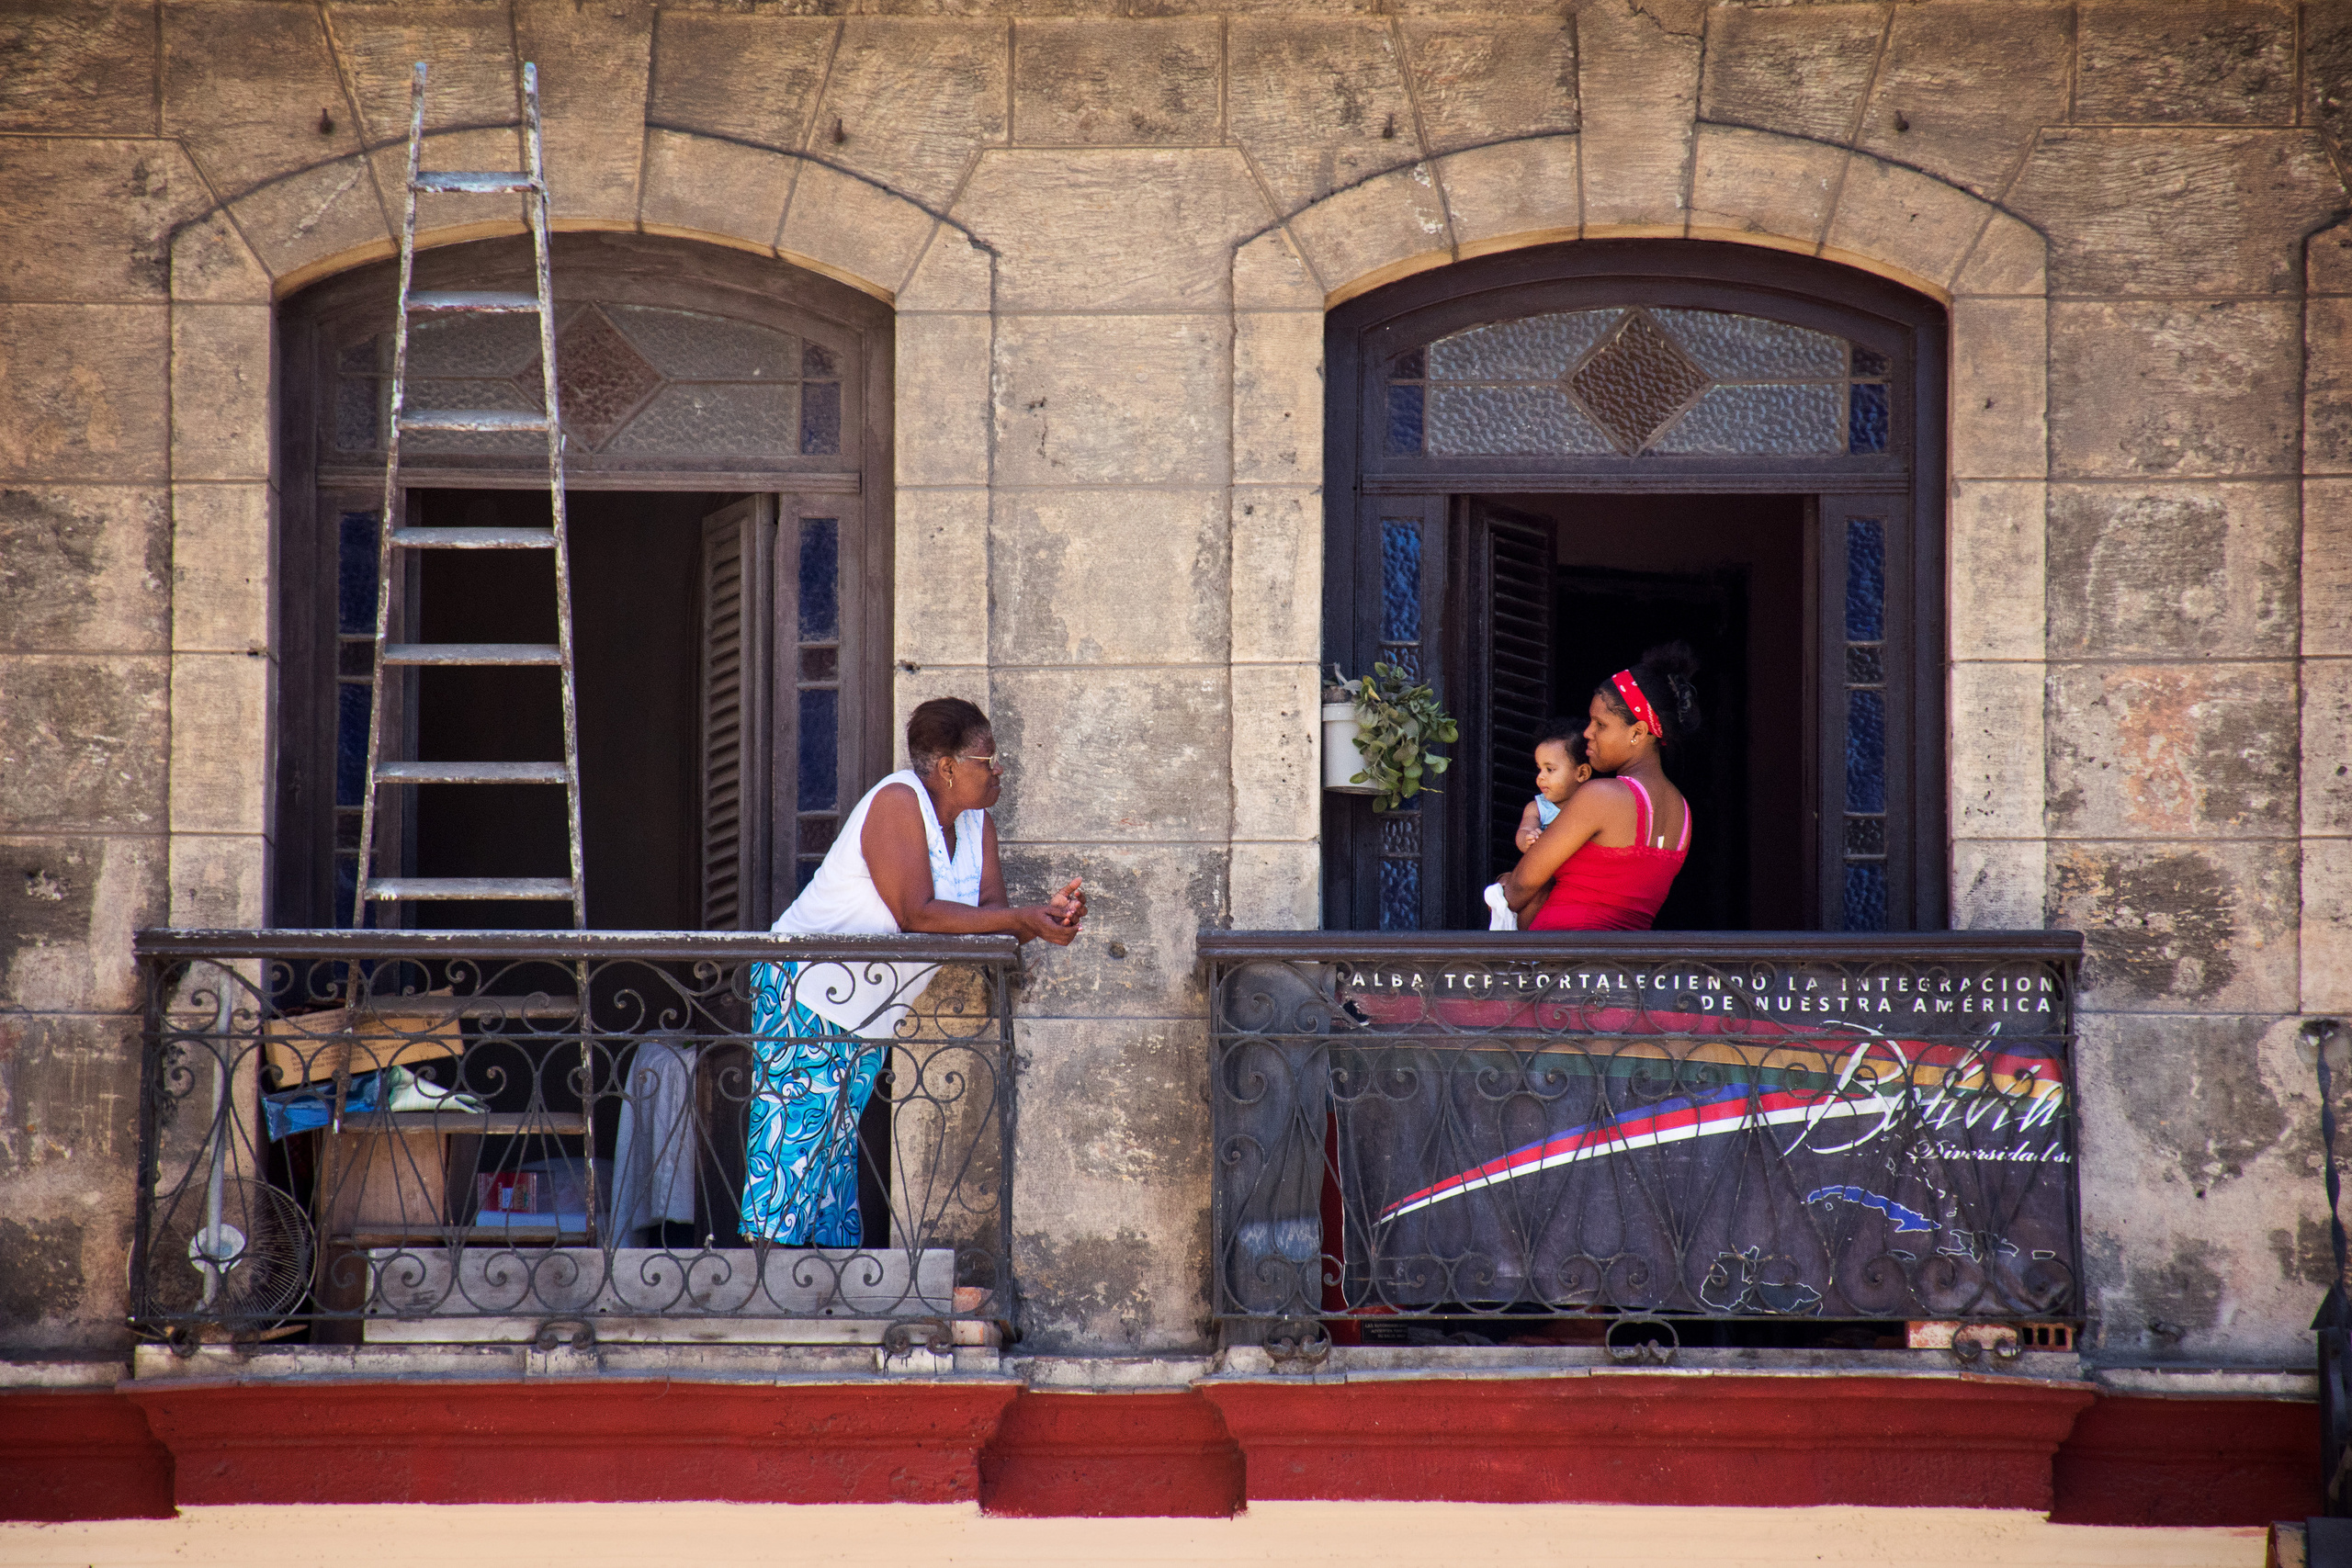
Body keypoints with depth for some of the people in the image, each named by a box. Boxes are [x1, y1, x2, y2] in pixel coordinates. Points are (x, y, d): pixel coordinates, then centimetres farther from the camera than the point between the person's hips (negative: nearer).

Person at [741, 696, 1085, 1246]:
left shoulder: (976, 823, 4)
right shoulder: (898, 803, -21)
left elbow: (992, 914, -3)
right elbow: (917, 914, -29)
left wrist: (1046, 914, -24)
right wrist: (1021, 918, -29)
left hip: (870, 1012, 8)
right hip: (804, 992, -8)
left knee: (838, 1140, 8)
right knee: (796, 1133, -11)